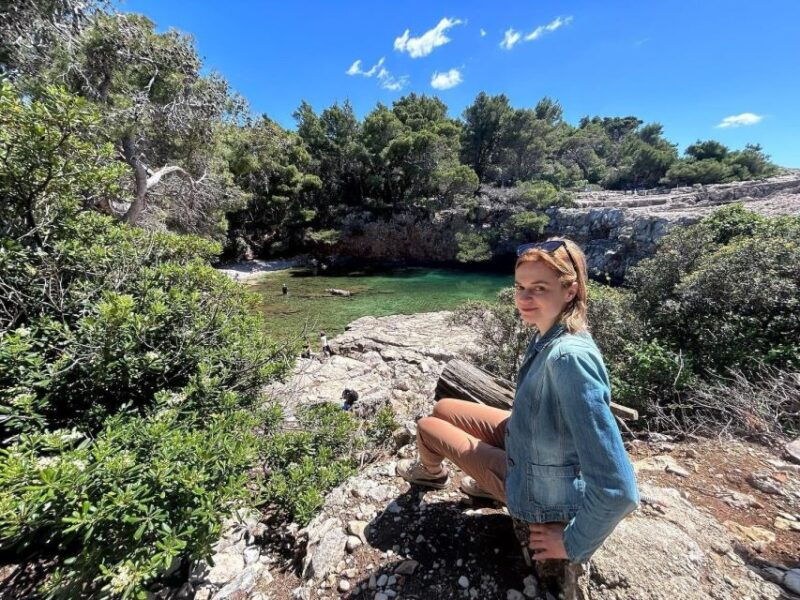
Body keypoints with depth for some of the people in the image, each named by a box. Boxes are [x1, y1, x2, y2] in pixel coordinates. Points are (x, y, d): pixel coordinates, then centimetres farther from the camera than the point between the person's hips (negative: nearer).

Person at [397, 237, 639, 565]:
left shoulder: (569, 356, -38)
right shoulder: (548, 334, -11)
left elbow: (617, 490, -34)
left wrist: (573, 544, -19)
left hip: (542, 492, -7)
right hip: (529, 443, 7)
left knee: (426, 427, 6)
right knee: (442, 409, 16)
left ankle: (431, 473, 44)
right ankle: (492, 481, 34)